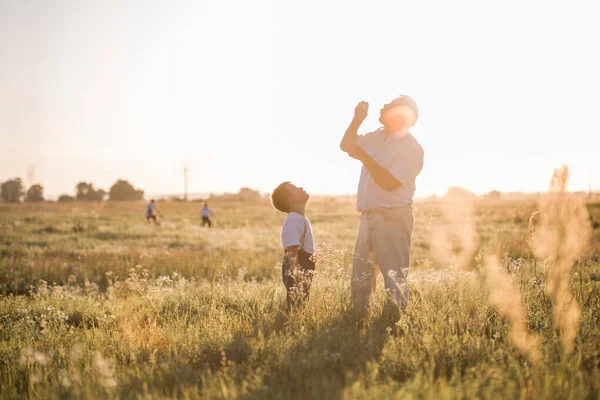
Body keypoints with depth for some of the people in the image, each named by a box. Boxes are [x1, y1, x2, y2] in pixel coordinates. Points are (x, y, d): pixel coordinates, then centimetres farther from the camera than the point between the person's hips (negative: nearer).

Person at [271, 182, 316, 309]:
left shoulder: (301, 218, 14)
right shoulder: (294, 220, -18)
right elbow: (292, 253, -23)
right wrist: (299, 280, -26)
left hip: (303, 274, 10)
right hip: (297, 274, -10)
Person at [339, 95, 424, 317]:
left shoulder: (411, 148, -12)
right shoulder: (377, 137, 13)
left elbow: (389, 182, -21)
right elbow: (346, 145, 23)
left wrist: (363, 156, -19)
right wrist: (357, 120, 8)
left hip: (393, 220, -8)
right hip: (368, 218, 8)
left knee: (394, 278, -9)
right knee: (359, 279, 10)